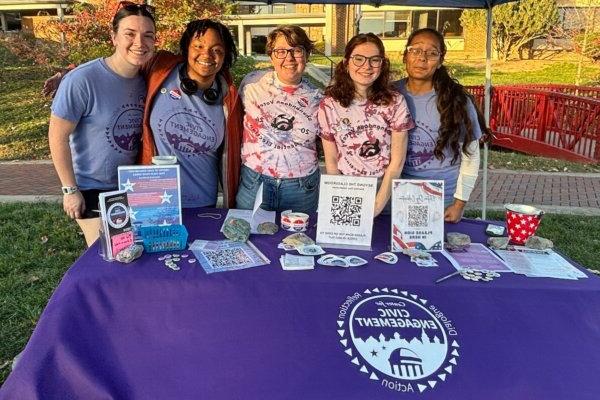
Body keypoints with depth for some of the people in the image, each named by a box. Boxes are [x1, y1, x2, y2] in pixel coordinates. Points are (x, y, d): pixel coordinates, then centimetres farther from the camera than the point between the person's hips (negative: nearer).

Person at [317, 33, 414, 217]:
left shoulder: (395, 102, -9)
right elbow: (331, 162, -4)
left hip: (386, 196, 0)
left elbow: (397, 162, -9)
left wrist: (376, 208, -16)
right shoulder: (329, 105, -8)